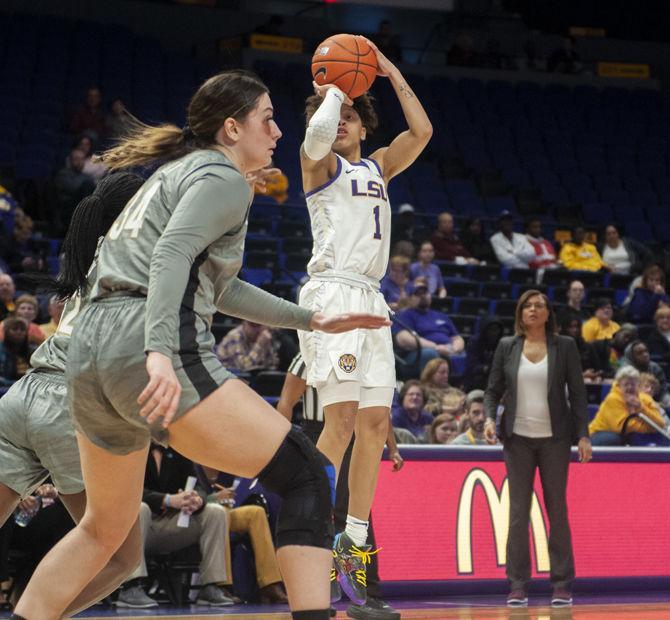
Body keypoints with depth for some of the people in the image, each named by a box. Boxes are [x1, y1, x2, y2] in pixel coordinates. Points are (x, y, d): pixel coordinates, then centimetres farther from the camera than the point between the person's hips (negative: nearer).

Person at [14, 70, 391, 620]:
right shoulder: (223, 178, 1)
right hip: (148, 348, -10)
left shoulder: (177, 172, 30)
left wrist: (312, 320, 38)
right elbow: (171, 255, -17)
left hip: (90, 349, 10)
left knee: (106, 526, 25)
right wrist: (161, 353, -30)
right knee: (307, 479, -7)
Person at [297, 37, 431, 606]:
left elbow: (422, 131, 13)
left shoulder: (378, 168, 23)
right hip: (331, 294, -7)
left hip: (371, 300, 7)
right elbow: (318, 132, -19)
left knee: (375, 423, 4)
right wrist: (333, 87, -2)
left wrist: (391, 73, 14)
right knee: (342, 421, -18)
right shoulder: (319, 163, 4)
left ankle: (353, 546, 9)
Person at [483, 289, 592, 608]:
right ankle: (518, 585, 1)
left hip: (554, 438, -1)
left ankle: (562, 585, 6)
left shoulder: (565, 346, 2)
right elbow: (493, 390, 8)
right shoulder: (506, 347, 5)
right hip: (518, 438, 1)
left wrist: (583, 435, -7)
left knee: (557, 509, 1)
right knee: (518, 511, -2)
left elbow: (577, 393, 1)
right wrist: (490, 418, -11)